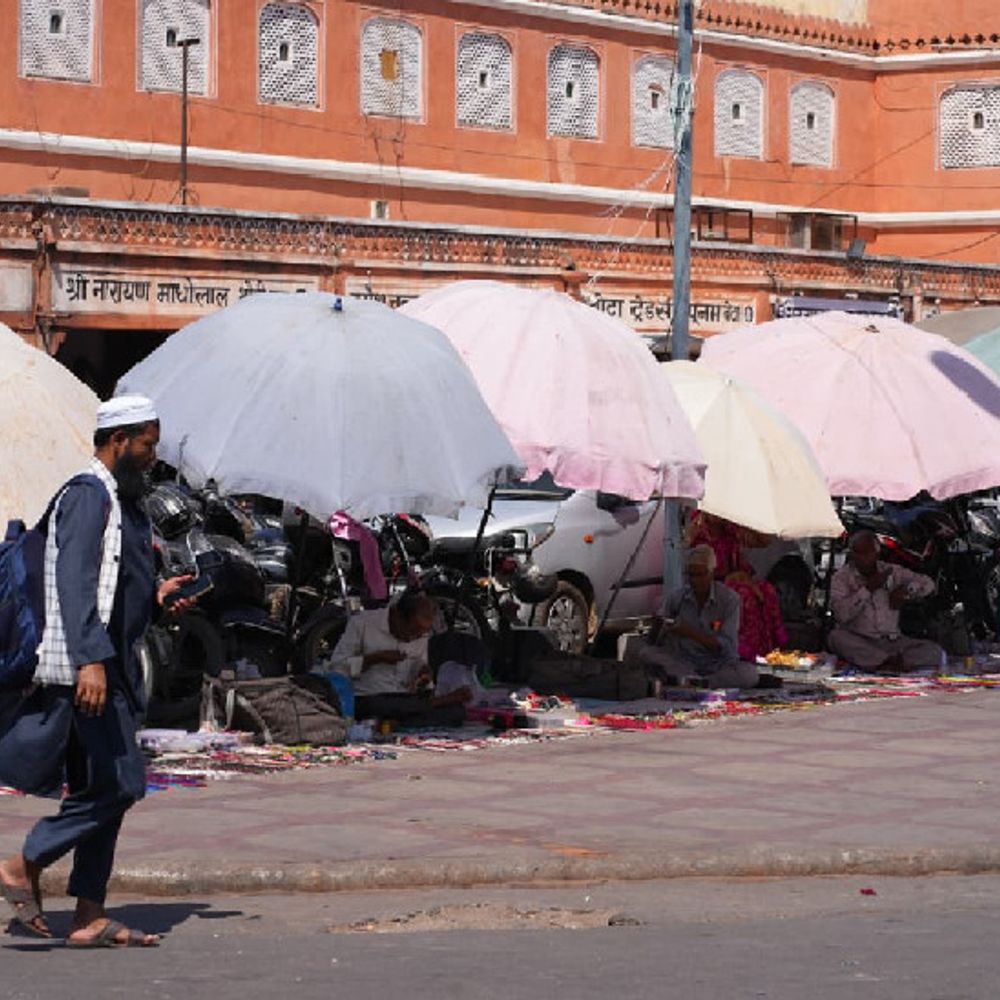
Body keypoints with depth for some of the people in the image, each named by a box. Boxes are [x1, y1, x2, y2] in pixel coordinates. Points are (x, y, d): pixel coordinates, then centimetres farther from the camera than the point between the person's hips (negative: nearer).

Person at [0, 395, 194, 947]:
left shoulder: (120, 499, 20)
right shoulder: (88, 494, -11)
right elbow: (74, 583, -21)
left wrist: (154, 595, 12)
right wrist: (91, 660, -29)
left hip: (109, 668, 10)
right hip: (85, 668, -10)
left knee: (102, 789, 8)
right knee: (119, 783, -12)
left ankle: (89, 918, 9)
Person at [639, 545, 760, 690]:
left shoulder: (729, 599, -5)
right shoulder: (677, 598, 2)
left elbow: (727, 647, -12)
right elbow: (653, 644, 6)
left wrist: (692, 634, -22)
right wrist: (657, 627, -16)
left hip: (719, 665, -2)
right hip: (685, 663, 2)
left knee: (749, 673, -34)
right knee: (646, 654, -24)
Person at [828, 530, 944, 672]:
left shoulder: (891, 571, 10)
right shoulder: (842, 576, 1)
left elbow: (928, 584, 12)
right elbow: (841, 614, -14)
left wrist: (905, 590, -7)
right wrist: (868, 589, -17)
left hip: (892, 641, 2)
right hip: (857, 642, -2)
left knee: (935, 652, -20)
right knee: (835, 637, -37)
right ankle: (890, 663, -32)